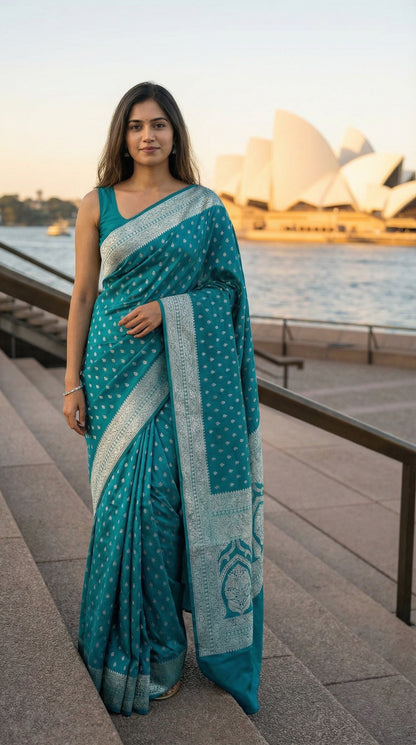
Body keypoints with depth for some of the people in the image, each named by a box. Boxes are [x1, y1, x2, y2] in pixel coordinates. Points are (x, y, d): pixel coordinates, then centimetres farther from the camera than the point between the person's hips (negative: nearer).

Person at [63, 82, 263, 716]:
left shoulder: (204, 206, 6)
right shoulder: (97, 206, 6)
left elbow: (227, 288, 6)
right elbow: (83, 295, 5)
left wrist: (168, 309, -12)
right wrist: (72, 383, 1)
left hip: (186, 373, 0)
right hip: (118, 372, 0)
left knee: (167, 498, -1)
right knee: (128, 502, 0)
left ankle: (159, 651, 19)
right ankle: (144, 652, 17)